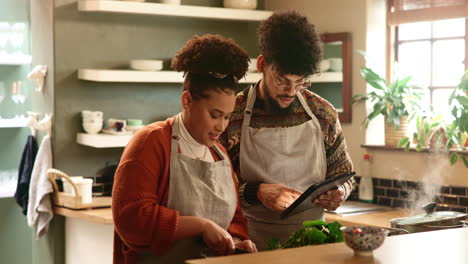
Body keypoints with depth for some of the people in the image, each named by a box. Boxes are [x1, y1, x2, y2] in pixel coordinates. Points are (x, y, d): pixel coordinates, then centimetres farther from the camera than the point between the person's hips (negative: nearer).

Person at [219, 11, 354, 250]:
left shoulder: (324, 114, 5)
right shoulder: (231, 116, -4)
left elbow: (343, 173, 18)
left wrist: (340, 192, -3)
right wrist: (256, 192, -16)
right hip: (254, 241, -3)